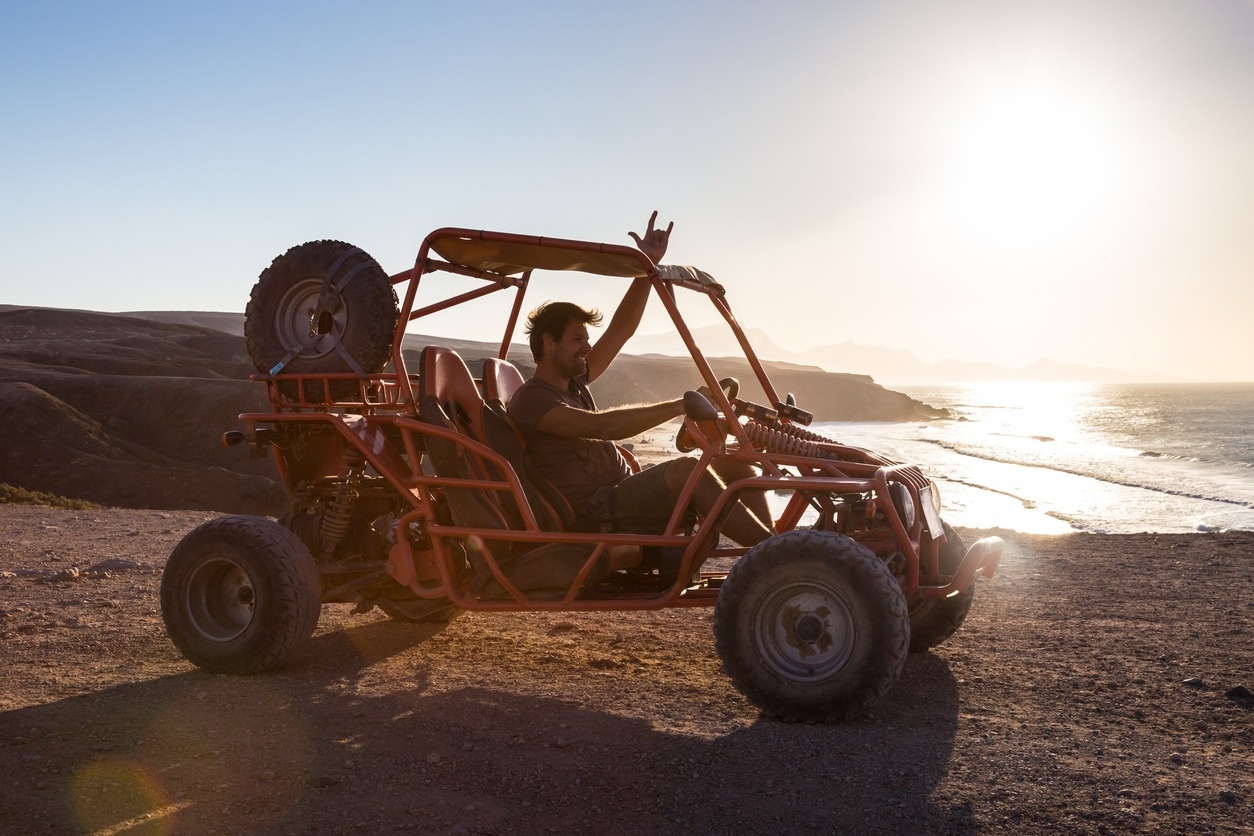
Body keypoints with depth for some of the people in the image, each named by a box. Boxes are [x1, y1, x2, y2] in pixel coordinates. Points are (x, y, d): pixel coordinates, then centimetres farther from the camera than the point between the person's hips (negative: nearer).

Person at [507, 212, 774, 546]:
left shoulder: (573, 382, 18)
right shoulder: (530, 400, -10)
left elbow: (621, 330, 15)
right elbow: (605, 426, -25)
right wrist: (682, 405, -27)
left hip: (627, 492, 10)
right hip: (595, 512, -9)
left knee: (732, 459, -4)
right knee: (686, 469, -33)